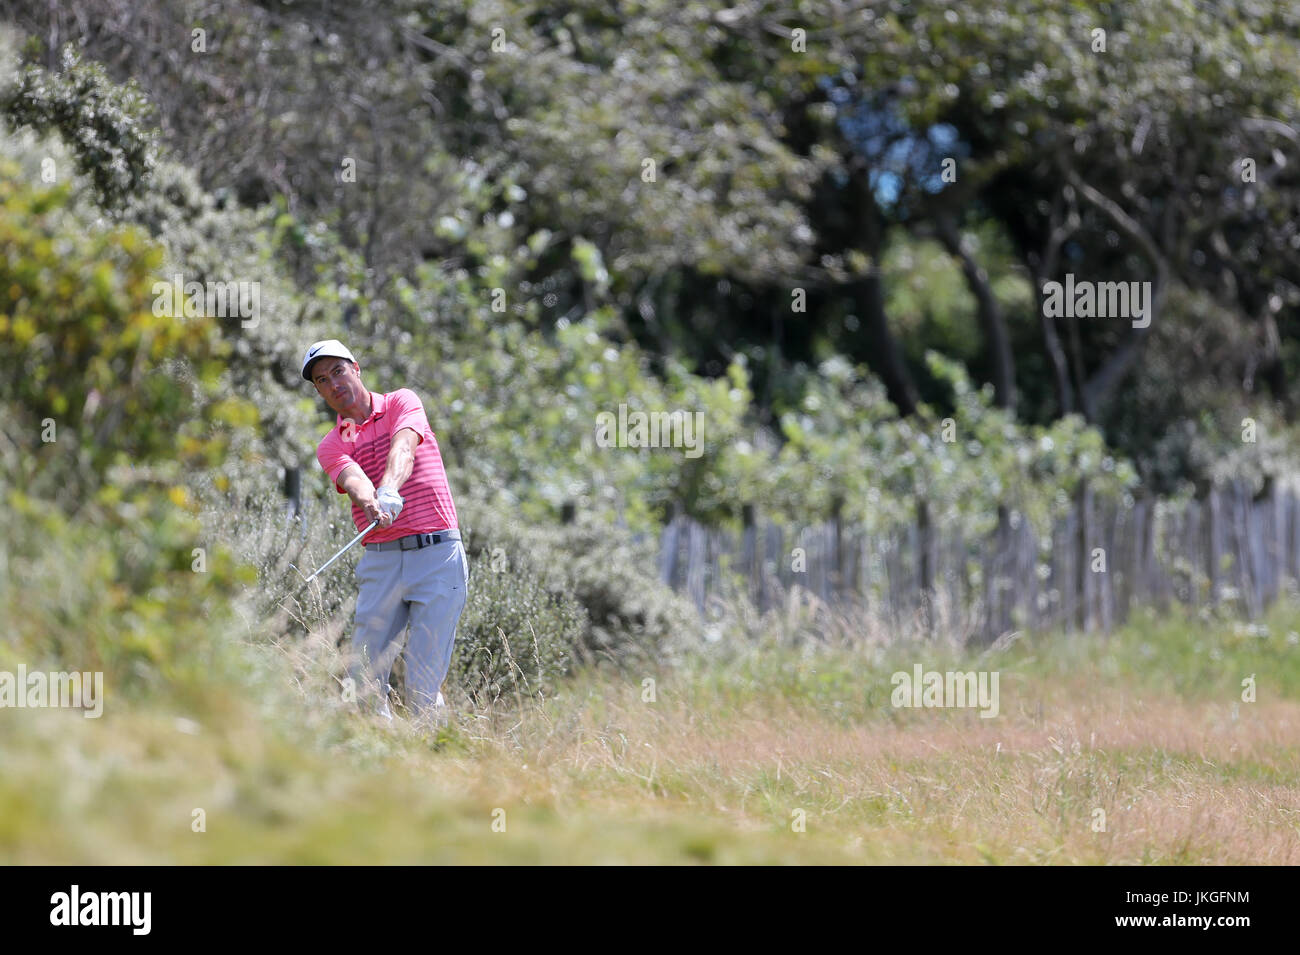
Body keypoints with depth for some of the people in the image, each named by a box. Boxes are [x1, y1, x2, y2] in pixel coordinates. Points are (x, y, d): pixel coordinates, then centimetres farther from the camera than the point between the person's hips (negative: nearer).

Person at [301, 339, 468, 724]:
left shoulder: (401, 403, 7)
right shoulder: (331, 446, 11)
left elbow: (403, 449, -15)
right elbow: (353, 479, -11)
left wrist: (390, 491, -36)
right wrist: (370, 503, -36)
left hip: (437, 555, -3)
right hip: (380, 561, 3)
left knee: (423, 687, -8)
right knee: (365, 681, -2)